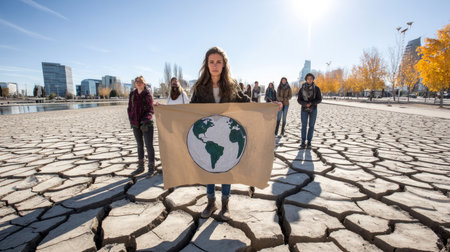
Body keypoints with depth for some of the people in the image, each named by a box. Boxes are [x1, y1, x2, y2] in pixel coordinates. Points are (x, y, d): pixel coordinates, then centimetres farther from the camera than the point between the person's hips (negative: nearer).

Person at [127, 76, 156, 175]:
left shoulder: (148, 95, -5)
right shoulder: (132, 94, 6)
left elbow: (150, 110, -9)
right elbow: (130, 108, 13)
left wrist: (145, 121, -22)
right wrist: (131, 120, 2)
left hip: (146, 124, -5)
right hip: (135, 124, 5)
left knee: (149, 145, -4)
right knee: (140, 145, 15)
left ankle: (151, 168, 7)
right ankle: (140, 167, 27)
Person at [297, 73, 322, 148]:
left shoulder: (316, 88, -6)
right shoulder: (302, 89, -5)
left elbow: (319, 99, -5)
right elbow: (299, 100, -4)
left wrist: (311, 103, -22)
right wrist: (306, 104, -23)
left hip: (313, 109, 0)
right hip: (304, 109, 0)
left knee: (311, 126, 3)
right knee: (304, 126, -2)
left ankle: (309, 142, 15)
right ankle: (303, 142, 7)